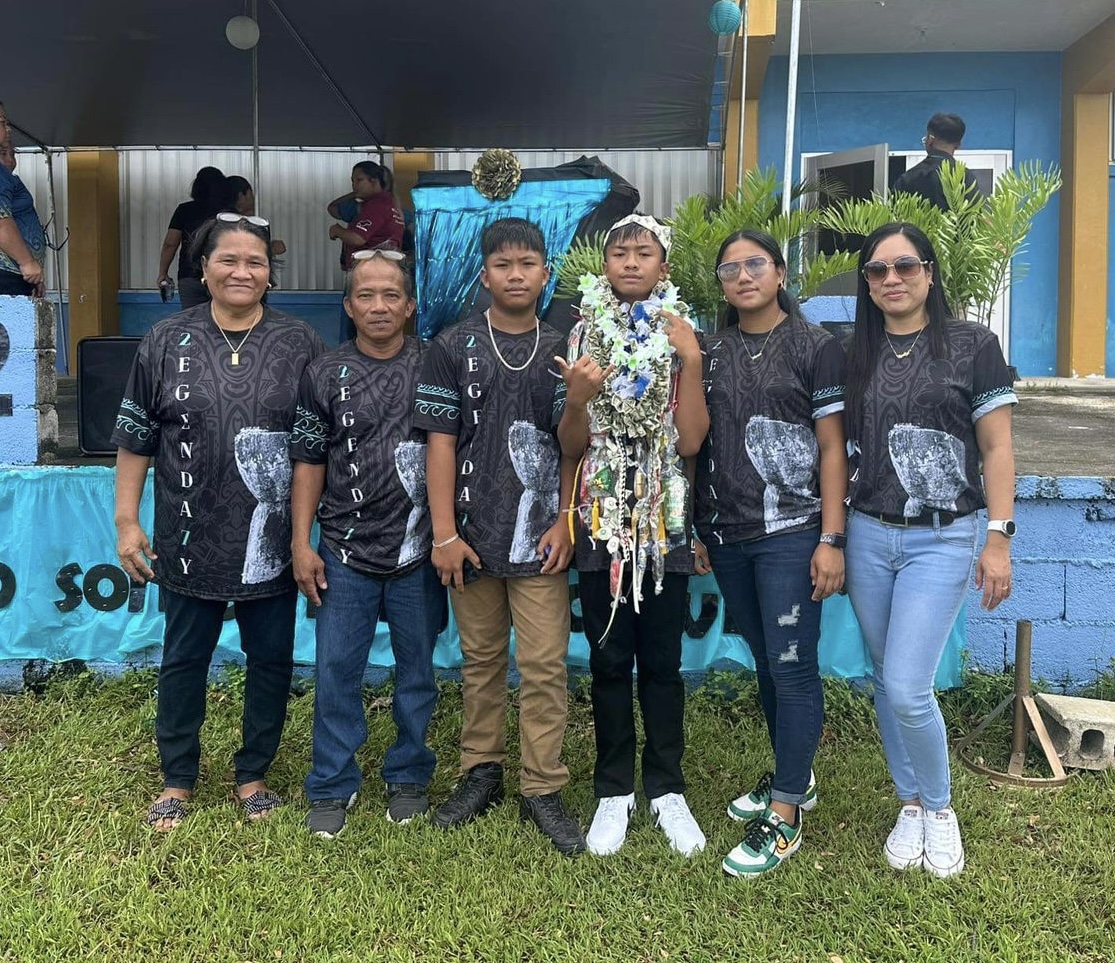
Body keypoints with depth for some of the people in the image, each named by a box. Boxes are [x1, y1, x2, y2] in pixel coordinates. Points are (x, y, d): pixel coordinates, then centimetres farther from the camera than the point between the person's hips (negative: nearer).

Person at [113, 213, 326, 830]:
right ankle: (177, 780, 30)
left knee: (271, 658, 11)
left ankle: (253, 775, 30)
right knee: (184, 659, 12)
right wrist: (126, 521, 0)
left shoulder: (299, 344, 0)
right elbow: (135, 437, 4)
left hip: (272, 541, 1)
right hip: (190, 540, 0)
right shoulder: (167, 341, 0)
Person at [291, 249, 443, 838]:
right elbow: (309, 463, 4)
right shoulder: (325, 374, 1)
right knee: (336, 671, 5)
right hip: (346, 551, 0)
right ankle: (332, 786, 21)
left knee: (416, 669, 11)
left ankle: (408, 777, 28)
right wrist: (302, 544, 0)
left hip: (418, 548, 0)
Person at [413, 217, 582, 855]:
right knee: (481, 660, 12)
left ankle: (543, 789, 12)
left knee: (545, 665, 0)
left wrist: (565, 522, -4)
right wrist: (445, 533, -5)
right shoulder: (454, 349, 2)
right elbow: (440, 443, -1)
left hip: (541, 536, 0)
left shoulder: (563, 351, 5)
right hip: (473, 536, 0)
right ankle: (482, 773, 27)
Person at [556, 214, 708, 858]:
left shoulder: (682, 337, 3)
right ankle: (615, 790, 17)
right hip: (603, 519, 0)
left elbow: (690, 441, -7)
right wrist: (577, 397, -17)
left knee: (662, 660, 5)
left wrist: (691, 362, -15)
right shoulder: (585, 334, 4)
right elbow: (572, 448, 2)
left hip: (665, 519, 0)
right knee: (609, 660, 5)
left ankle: (667, 788, 19)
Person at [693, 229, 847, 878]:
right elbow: (698, 444, 13)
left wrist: (831, 540, -10)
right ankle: (793, 778, 31)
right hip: (728, 534, 5)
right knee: (766, 663, 14)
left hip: (791, 532, -5)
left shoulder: (816, 347, -2)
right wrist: (697, 528, 10)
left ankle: (785, 815, 5)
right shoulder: (710, 352, 10)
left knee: (792, 667, -3)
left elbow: (833, 447, -5)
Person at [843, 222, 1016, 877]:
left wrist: (999, 538, -8)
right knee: (888, 686, 11)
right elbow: (840, 449, 10)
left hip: (942, 537, -4)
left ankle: (941, 808, 16)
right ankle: (912, 805, 30)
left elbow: (996, 448, -4)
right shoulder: (856, 355, 7)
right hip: (868, 535, 4)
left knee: (907, 688, -10)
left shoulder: (972, 344, -3)